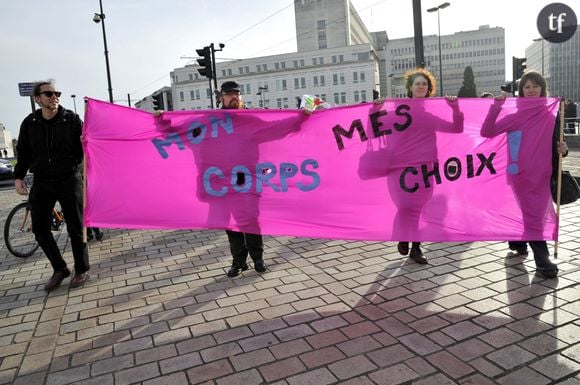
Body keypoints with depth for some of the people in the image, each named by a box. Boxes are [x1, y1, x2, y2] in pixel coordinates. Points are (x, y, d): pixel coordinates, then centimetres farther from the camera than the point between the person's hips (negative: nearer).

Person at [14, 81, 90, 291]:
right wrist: (18, 177, 3)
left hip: (68, 179, -3)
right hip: (42, 182, 4)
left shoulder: (72, 119, -5)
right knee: (40, 229, 5)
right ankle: (59, 269, 22)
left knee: (75, 228, 1)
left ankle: (82, 270, 18)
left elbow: (83, 149, -3)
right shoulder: (29, 123, 3)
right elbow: (23, 153, 12)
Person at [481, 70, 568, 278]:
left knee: (525, 211, 15)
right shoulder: (516, 114, -6)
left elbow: (555, 143, 14)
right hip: (522, 172, -4)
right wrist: (496, 105, -23)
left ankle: (517, 242, 38)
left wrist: (563, 149, -8)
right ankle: (543, 262, 0)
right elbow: (486, 132, -17)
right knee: (533, 214, -5)